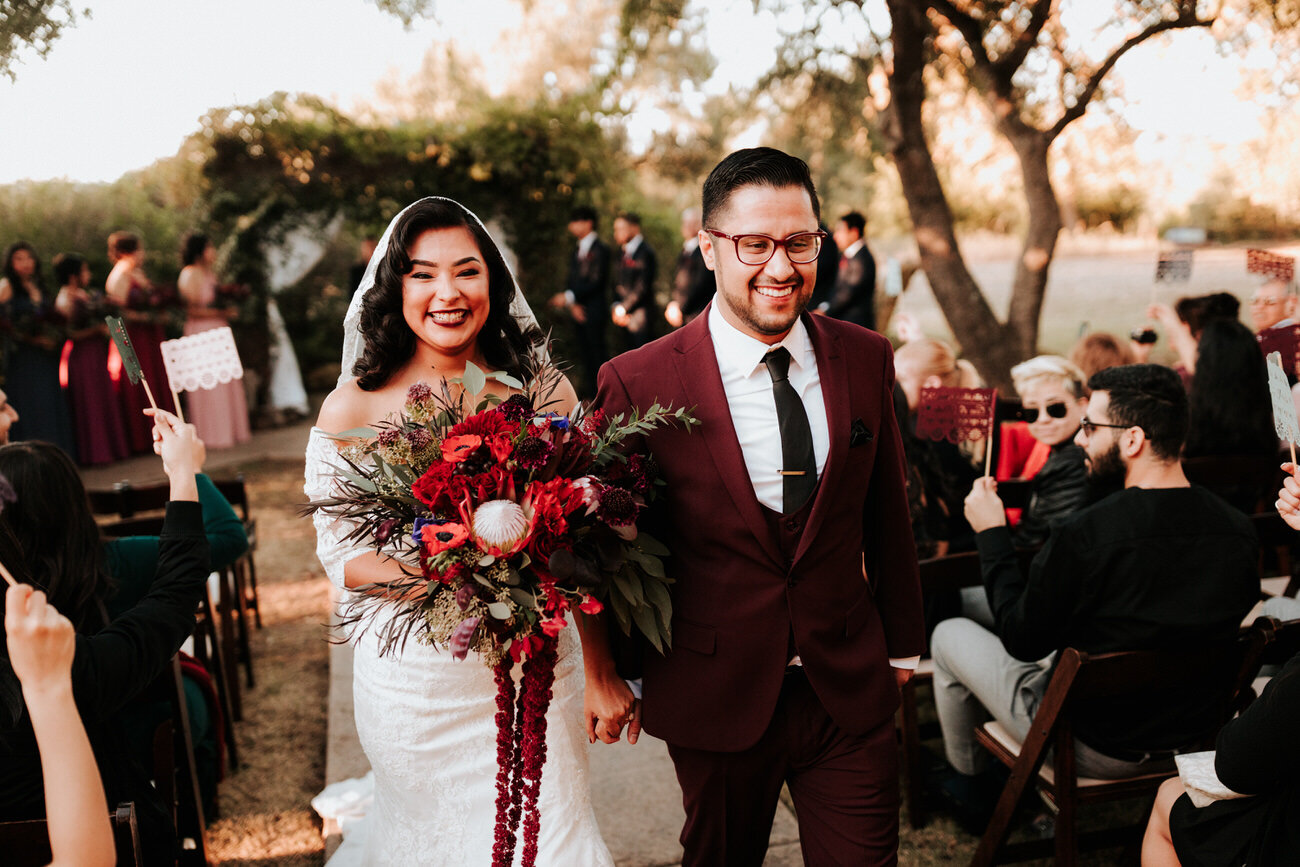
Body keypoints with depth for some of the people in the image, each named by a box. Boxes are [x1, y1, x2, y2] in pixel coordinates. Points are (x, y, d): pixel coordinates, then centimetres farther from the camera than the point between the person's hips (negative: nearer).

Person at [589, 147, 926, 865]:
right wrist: (613, 677, 4)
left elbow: (886, 511, 7)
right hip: (715, 693, -1)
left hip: (851, 689, 2)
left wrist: (902, 643, 14)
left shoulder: (865, 359, -2)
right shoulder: (638, 382, -14)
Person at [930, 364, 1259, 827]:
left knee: (950, 634, 14)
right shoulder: (1239, 531, -13)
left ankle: (968, 781, 36)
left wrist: (991, 533, -8)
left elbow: (1022, 640, -16)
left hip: (1092, 747, -6)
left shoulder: (1082, 535, -31)